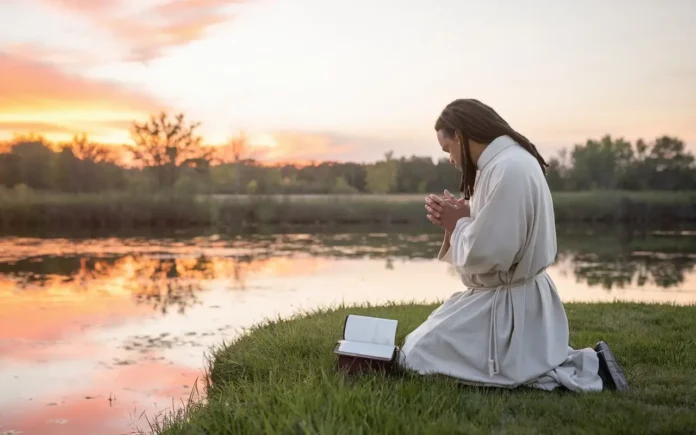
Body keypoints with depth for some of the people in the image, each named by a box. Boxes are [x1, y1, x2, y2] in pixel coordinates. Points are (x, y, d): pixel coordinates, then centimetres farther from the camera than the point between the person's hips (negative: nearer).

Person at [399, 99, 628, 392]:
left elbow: (487, 253, -25)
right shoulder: (506, 161, 9)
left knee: (417, 358, -9)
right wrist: (456, 220, 0)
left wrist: (457, 223, -8)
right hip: (513, 298, 10)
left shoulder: (508, 169, -23)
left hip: (506, 305, -10)